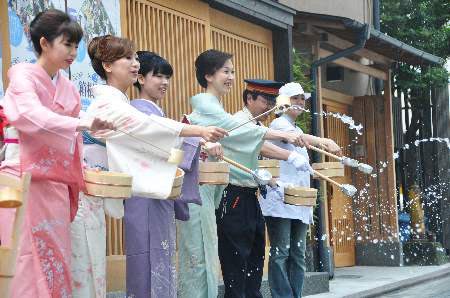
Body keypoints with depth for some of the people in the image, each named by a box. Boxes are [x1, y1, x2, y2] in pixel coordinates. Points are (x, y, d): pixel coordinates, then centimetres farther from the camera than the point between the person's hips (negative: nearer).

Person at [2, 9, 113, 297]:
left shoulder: (68, 88, 14)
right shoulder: (24, 77, -6)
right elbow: (32, 117, -25)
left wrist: (80, 173, 7)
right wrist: (82, 123, -36)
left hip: (64, 183, 6)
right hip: (38, 182, -6)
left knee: (57, 261, 6)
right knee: (42, 263, -7)